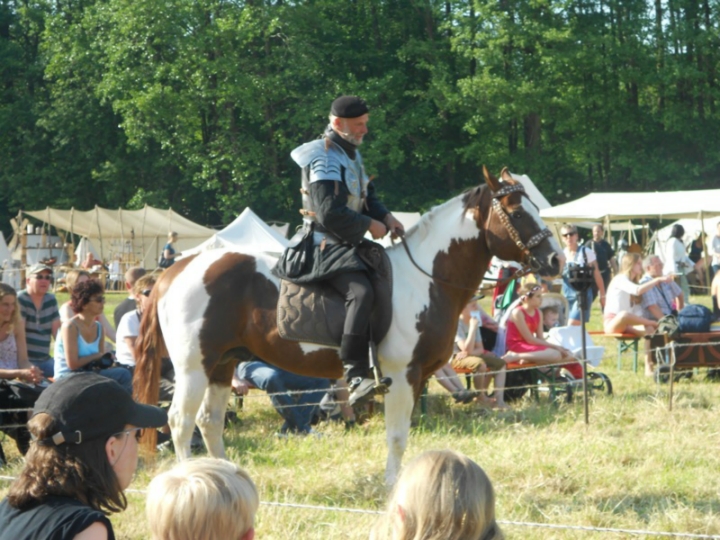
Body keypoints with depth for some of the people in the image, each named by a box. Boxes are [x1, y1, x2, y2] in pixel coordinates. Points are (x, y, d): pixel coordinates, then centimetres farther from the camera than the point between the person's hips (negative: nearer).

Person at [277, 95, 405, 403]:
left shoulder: (351, 154, 17)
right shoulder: (325, 160, -14)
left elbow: (366, 196, 24)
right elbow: (331, 213, -23)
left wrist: (385, 217, 4)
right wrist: (369, 225, -14)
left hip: (350, 243, 11)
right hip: (327, 247, -11)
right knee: (361, 292, -31)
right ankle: (355, 376, -38)